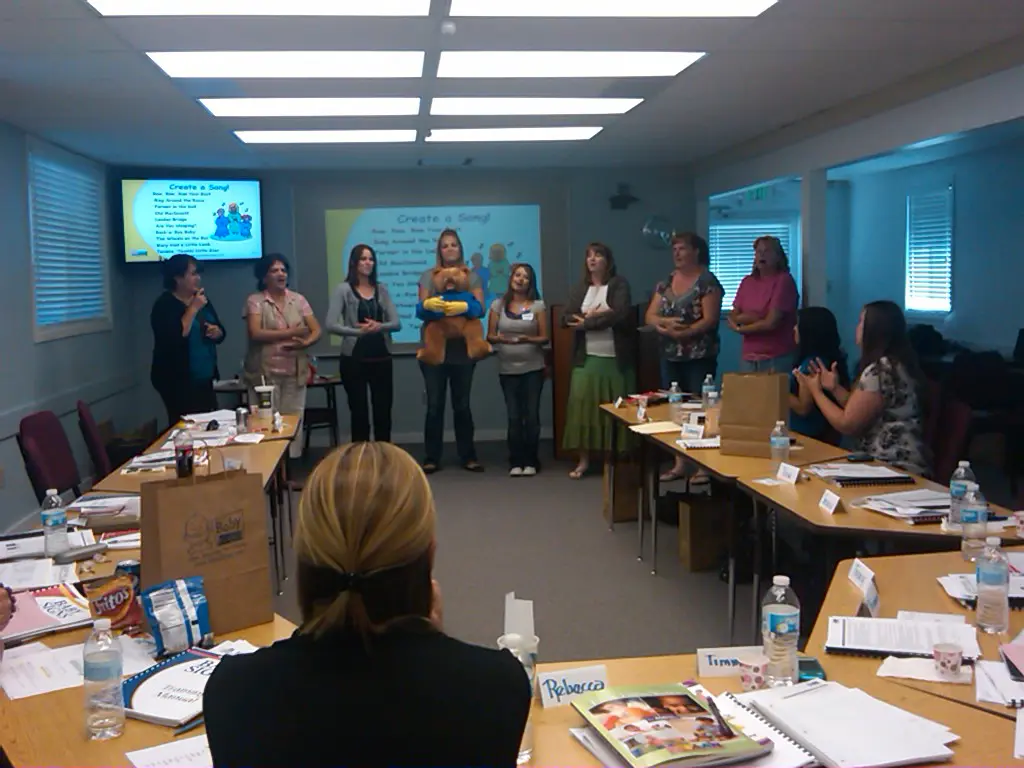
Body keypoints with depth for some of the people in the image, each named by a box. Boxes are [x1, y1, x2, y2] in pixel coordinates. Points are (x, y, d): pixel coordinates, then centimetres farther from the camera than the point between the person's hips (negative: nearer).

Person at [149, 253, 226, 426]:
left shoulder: (202, 300, 11)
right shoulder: (164, 305, -10)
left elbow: (221, 333, 17)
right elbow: (176, 338, -24)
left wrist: (217, 332, -6)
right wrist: (193, 308, -19)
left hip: (204, 379, 7)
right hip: (177, 382, -7)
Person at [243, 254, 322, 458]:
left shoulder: (298, 299, 10)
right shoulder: (255, 301, -1)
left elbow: (316, 331, 6)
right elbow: (255, 334, -14)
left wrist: (304, 343, -15)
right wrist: (291, 332, -12)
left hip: (295, 372, 3)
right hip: (265, 373, -3)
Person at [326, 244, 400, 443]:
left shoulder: (381, 289, 9)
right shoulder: (343, 290, -2)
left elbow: (396, 323, 2)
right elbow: (331, 325, -12)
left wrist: (380, 326, -18)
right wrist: (358, 331, -21)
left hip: (381, 358, 4)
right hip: (354, 359, -3)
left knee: (383, 412, 7)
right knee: (359, 413, 4)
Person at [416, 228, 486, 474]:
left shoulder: (472, 276, 8)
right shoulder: (428, 276, 8)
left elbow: (480, 308, -4)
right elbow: (420, 309, -2)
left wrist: (465, 307, -25)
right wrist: (428, 306, -25)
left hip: (463, 349, 0)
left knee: (462, 405, 6)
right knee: (434, 405, 0)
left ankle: (468, 456, 12)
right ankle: (432, 458, 6)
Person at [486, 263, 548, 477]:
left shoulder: (538, 306, 1)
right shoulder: (498, 305, 4)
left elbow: (544, 337, 0)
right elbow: (490, 336, 4)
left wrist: (527, 339, -19)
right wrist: (499, 339, -18)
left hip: (533, 368, -1)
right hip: (507, 369, 1)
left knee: (531, 415, -1)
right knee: (514, 416, 1)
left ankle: (531, 461, 10)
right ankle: (516, 462, 10)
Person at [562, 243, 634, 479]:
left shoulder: (619, 284, 0)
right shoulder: (579, 288, 12)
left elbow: (620, 315, -16)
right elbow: (567, 319, 1)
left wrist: (586, 322, -9)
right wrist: (593, 315, -14)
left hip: (615, 359, -3)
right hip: (587, 358, 3)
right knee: (582, 406, -2)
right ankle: (584, 460, 5)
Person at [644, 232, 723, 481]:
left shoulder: (708, 281, -8)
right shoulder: (666, 282, 11)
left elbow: (709, 320, -16)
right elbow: (650, 316, 6)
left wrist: (680, 333, -20)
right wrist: (664, 323, -14)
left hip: (699, 357, -6)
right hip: (670, 357, 6)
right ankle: (679, 464, 16)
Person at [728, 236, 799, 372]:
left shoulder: (784, 280, -7)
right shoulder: (747, 282, 10)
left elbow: (771, 323, -13)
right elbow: (733, 317, 6)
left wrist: (740, 329, 0)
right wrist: (757, 317, -12)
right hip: (748, 358, 5)